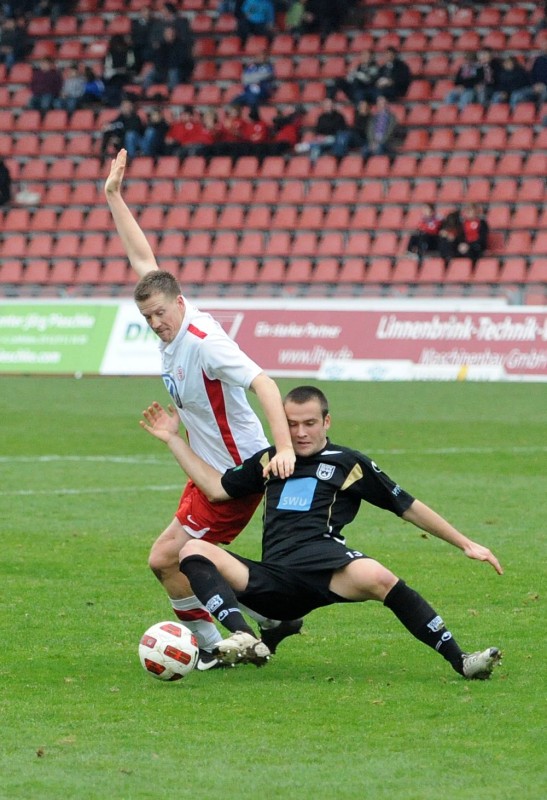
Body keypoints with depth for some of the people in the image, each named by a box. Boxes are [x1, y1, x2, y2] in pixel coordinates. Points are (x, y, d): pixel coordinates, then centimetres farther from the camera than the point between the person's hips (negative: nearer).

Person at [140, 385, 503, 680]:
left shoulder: (350, 463, 14)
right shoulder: (269, 461, 26)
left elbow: (409, 507, 15)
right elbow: (216, 487, 28)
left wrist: (466, 544, 12)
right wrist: (173, 439, 26)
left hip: (325, 567, -4)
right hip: (273, 580, 4)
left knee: (376, 578, -37)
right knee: (193, 551, -18)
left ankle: (460, 660, -32)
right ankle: (245, 640, -39)